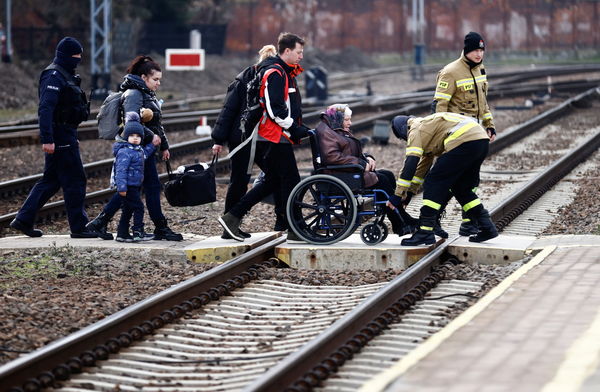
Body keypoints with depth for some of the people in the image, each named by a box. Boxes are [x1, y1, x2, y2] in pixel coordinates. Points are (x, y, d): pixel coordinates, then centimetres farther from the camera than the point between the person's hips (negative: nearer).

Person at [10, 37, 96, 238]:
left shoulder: (66, 75, 18)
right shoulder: (54, 76, -15)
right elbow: (45, 109, -23)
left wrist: (73, 137, 27)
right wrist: (47, 139, -29)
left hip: (66, 136, 10)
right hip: (59, 137, -10)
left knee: (50, 181, 12)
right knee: (75, 181, -5)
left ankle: (23, 220, 14)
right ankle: (78, 227, 1)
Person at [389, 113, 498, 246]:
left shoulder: (416, 129, 6)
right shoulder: (427, 124, 35)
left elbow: (411, 163, -4)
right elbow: (423, 164, 40)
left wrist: (398, 195, -1)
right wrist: (408, 193, 40)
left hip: (464, 141, -10)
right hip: (482, 141, 10)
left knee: (433, 183, -2)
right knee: (461, 188, 23)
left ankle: (425, 232, -6)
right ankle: (487, 228, 22)